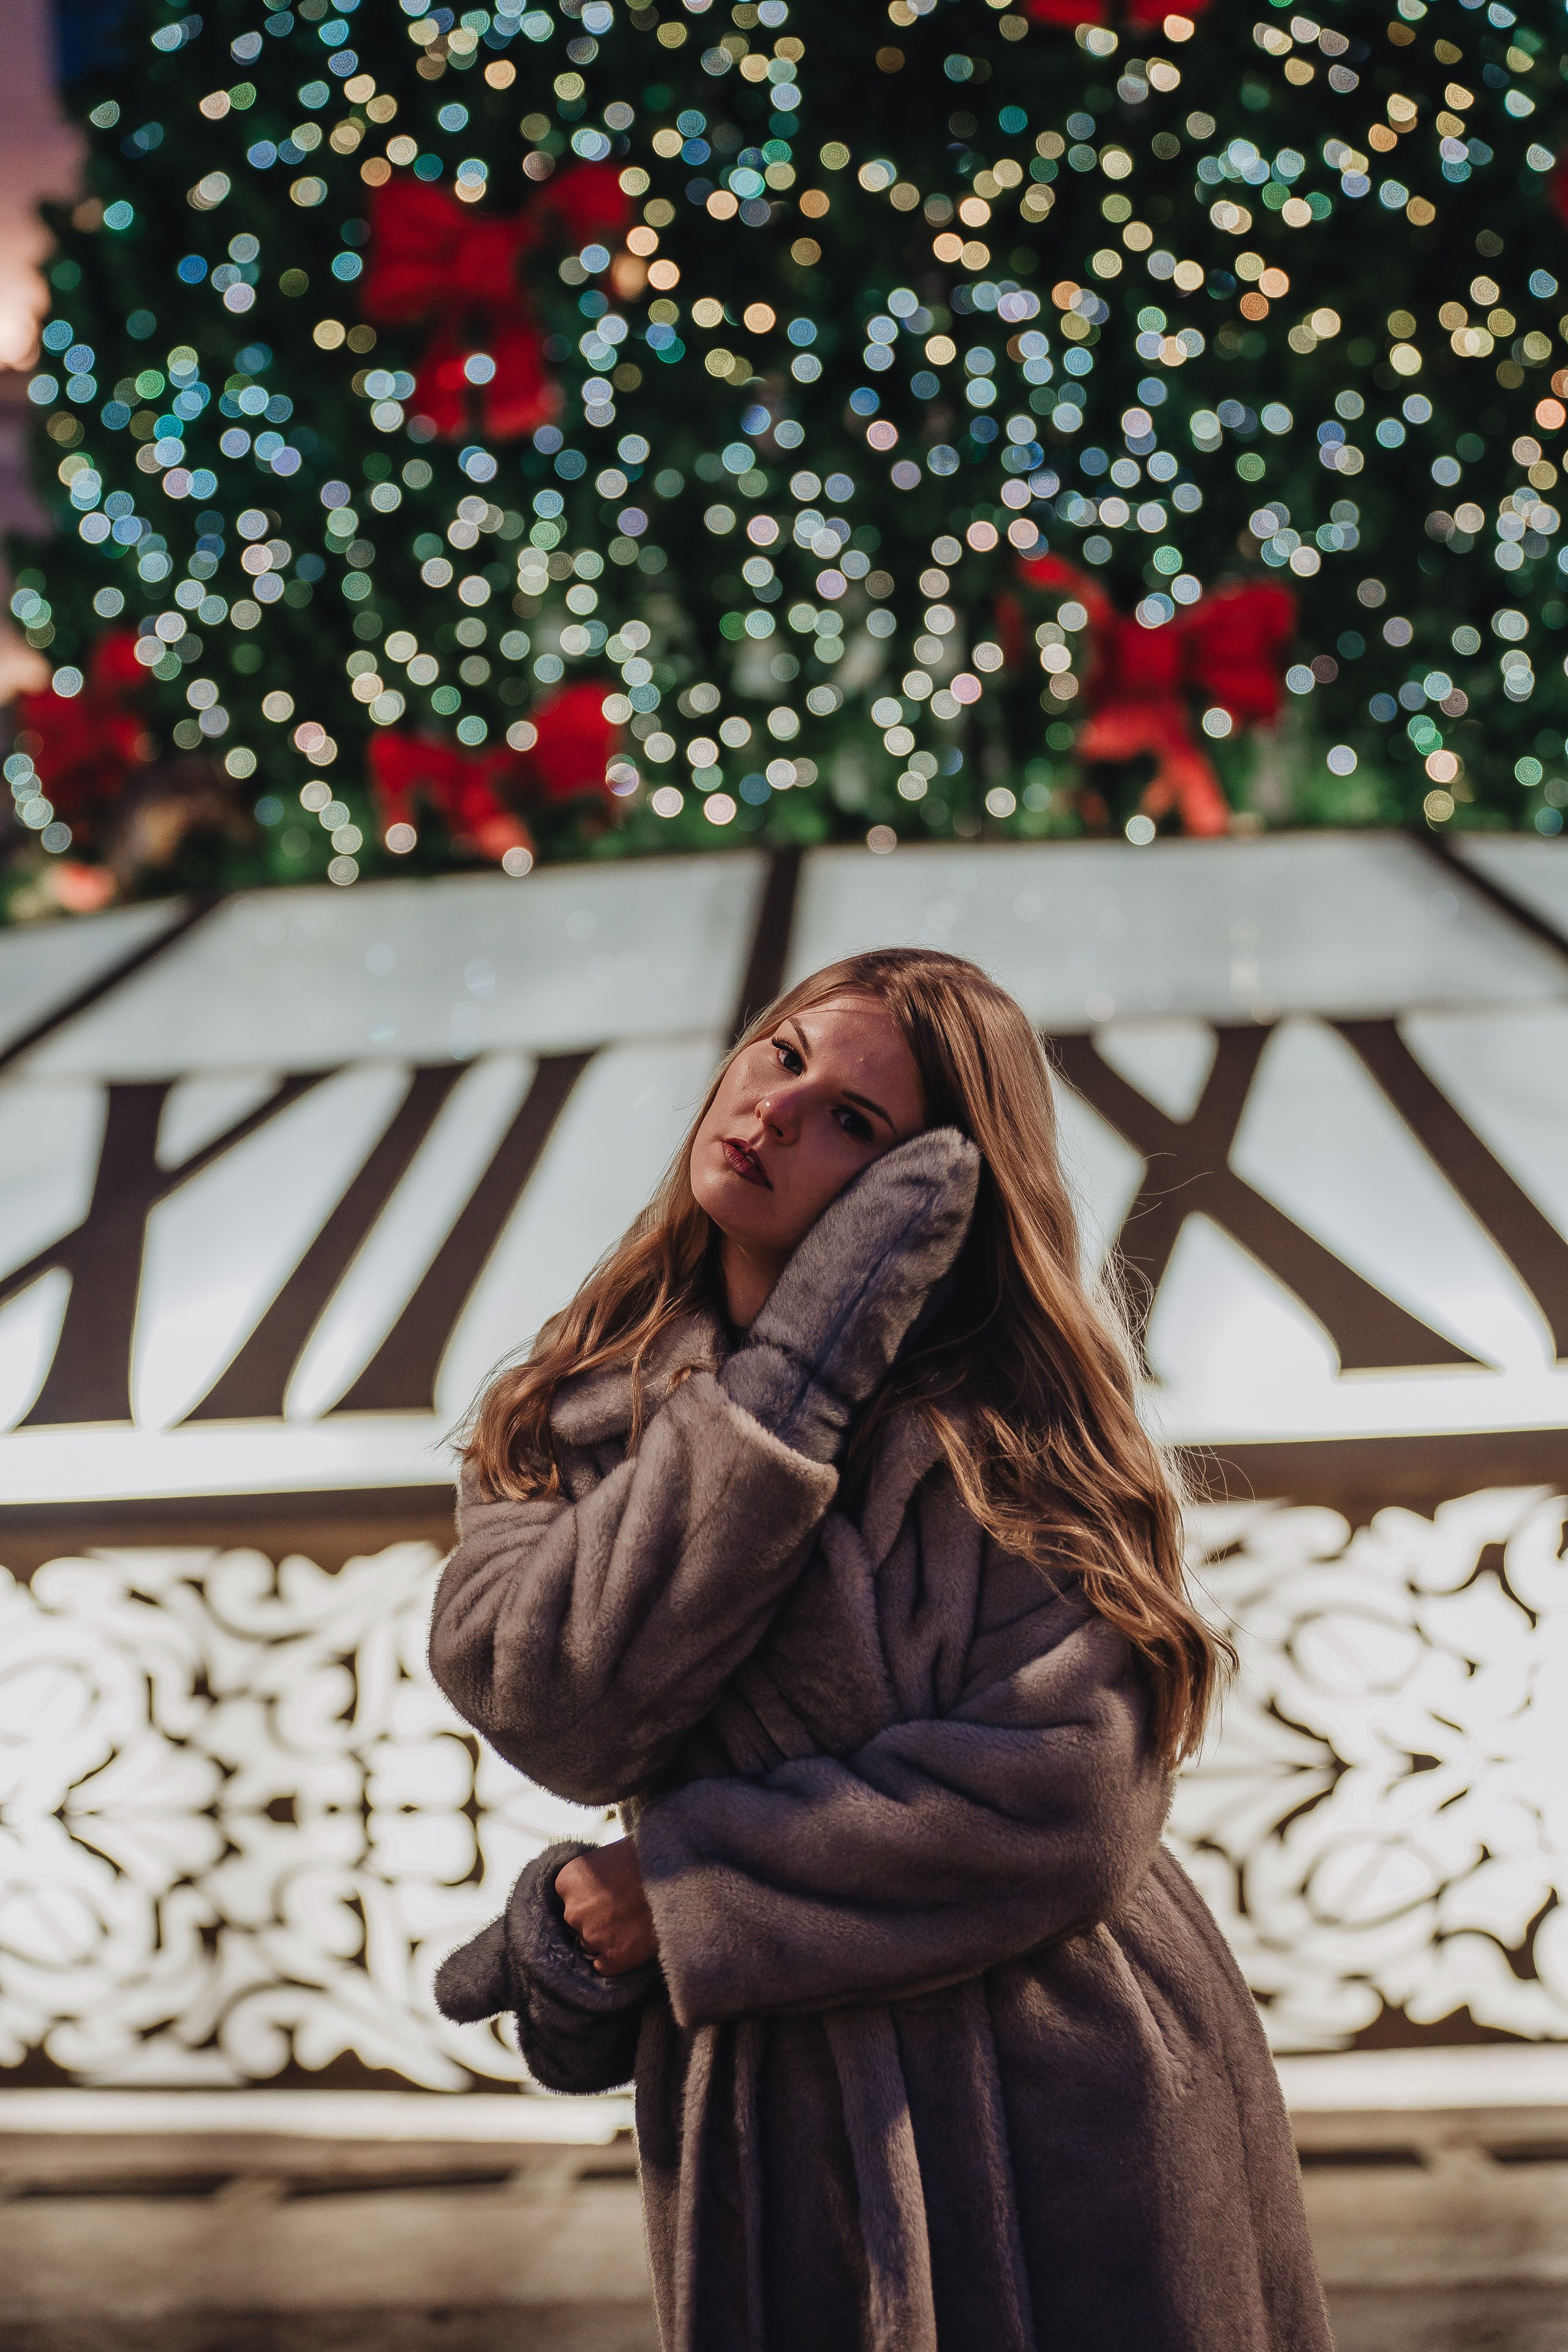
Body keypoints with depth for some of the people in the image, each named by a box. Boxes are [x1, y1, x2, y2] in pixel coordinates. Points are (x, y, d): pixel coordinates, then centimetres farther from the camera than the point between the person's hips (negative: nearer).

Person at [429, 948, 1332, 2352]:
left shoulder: (1005, 1421, -9)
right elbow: (558, 1711, -15)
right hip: (768, 2142, 3)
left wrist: (688, 1893, -14)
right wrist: (792, 1368, -18)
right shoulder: (563, 1421, 3)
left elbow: (1060, 1803, -18)